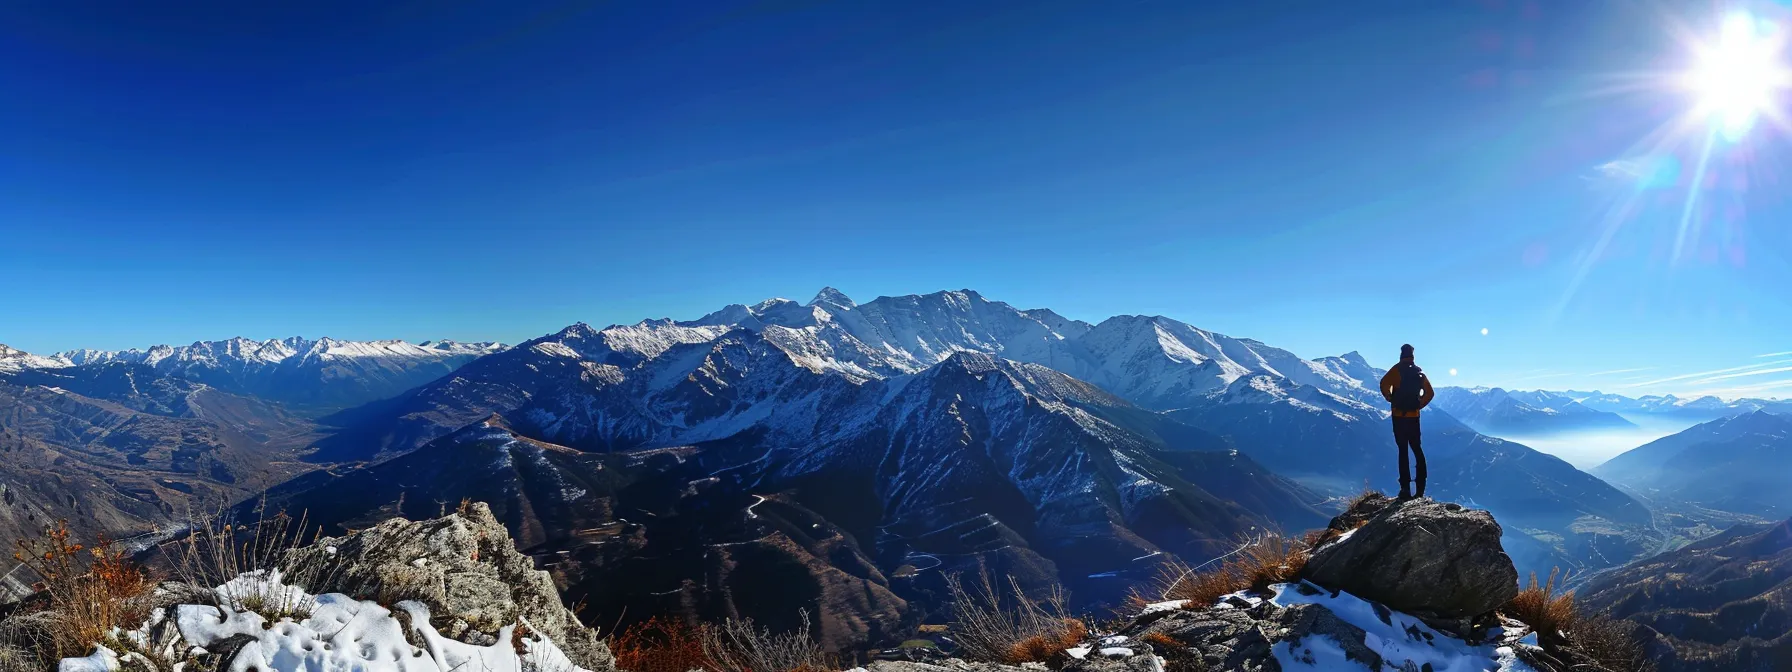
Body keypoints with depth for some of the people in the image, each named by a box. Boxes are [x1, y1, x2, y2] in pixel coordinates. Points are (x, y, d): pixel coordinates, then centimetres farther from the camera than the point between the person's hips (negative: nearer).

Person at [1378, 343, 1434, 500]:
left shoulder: (1397, 369, -6)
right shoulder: (1419, 371, 9)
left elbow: (1384, 384, -20)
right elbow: (1430, 393, 13)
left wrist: (1390, 399, -4)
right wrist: (1419, 405, 14)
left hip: (1399, 415, -4)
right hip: (1414, 415, 4)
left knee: (1403, 450, -3)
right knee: (1417, 449, 12)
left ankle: (1405, 488, -7)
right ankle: (1420, 487, 9)